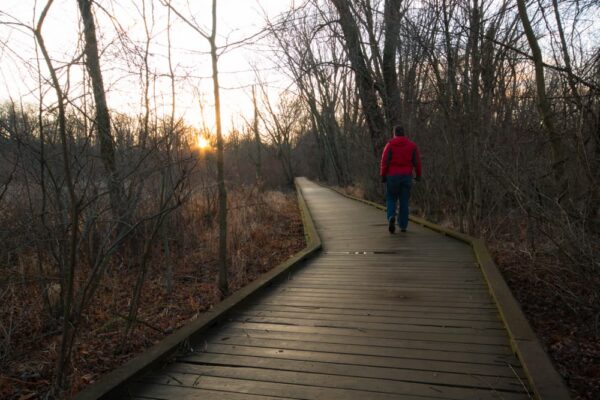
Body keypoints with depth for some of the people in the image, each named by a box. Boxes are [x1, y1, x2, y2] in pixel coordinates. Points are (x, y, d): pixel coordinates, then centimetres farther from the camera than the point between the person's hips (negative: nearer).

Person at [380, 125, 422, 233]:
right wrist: (418, 175, 9)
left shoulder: (390, 144, -2)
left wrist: (383, 175, -3)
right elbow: (417, 162, 2)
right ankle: (403, 226, 10)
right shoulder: (412, 145, 5)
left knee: (391, 199, 9)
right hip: (406, 176, 2)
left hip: (392, 176, -2)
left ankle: (391, 217, -17)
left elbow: (384, 161, -8)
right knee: (404, 201, 8)